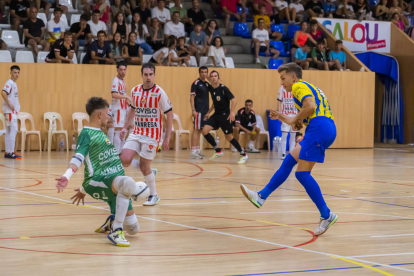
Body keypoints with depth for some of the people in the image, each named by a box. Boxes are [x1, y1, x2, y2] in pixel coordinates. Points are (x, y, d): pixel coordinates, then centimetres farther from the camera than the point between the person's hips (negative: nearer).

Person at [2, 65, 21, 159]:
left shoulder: (14, 83, 16)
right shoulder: (9, 83, -13)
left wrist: (17, 107, 12)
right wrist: (9, 104, -25)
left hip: (14, 111, 10)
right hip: (10, 111, -10)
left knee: (9, 132, 11)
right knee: (13, 130, -12)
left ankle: (7, 152, 14)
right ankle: (11, 152, -12)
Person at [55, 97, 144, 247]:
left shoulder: (100, 133, 20)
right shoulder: (86, 134, -6)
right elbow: (78, 157, -22)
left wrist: (83, 189, 39)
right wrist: (67, 176, -42)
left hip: (114, 185, 8)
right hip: (97, 183, -8)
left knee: (133, 229, 6)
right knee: (127, 182, -41)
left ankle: (111, 223, 40)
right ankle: (116, 232, -33)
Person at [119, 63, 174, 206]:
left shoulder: (159, 93, -12)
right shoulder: (135, 91, 2)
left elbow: (170, 114, -9)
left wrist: (167, 138, -12)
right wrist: (125, 127, 15)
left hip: (152, 135, -4)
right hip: (136, 133, 5)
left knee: (144, 167, -3)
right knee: (124, 160, -13)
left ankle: (154, 195, 20)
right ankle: (148, 171, 17)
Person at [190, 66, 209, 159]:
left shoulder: (207, 84, 13)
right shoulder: (196, 83, -8)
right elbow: (192, 97, -12)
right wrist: (193, 110, -20)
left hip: (205, 111, 8)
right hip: (198, 111, -7)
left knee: (200, 130, 11)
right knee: (196, 130, -8)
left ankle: (197, 151, 16)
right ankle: (193, 152, -9)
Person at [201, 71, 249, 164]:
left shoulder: (223, 89, -14)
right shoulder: (210, 89, 6)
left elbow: (234, 100, -16)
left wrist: (232, 112, -26)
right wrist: (209, 112, 18)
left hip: (225, 115, -7)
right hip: (216, 115, 7)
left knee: (228, 137, -3)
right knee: (205, 131, -9)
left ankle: (243, 155, 14)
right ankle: (218, 151, 6)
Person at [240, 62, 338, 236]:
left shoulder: (299, 86, 1)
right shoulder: (309, 88, 30)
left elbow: (310, 106, -18)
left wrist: (295, 119, -2)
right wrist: (284, 119, 28)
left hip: (319, 127, -10)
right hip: (328, 129, 10)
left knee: (302, 173, -9)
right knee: (289, 160, 13)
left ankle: (326, 215, -8)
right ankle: (261, 197, 15)